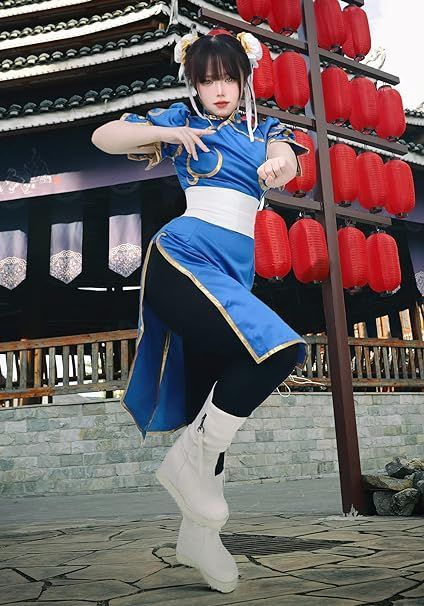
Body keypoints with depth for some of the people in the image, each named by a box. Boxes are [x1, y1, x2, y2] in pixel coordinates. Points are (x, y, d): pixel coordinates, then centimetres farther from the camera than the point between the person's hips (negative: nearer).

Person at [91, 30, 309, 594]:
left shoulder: (263, 127, 22)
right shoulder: (181, 119, 12)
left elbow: (288, 156, 0)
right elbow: (103, 137, 11)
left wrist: (277, 165, -24)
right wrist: (167, 133, -4)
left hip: (237, 270, 6)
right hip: (183, 256, -5)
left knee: (217, 396, 9)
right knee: (278, 348, -27)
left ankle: (199, 532, 23)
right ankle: (191, 458, -11)